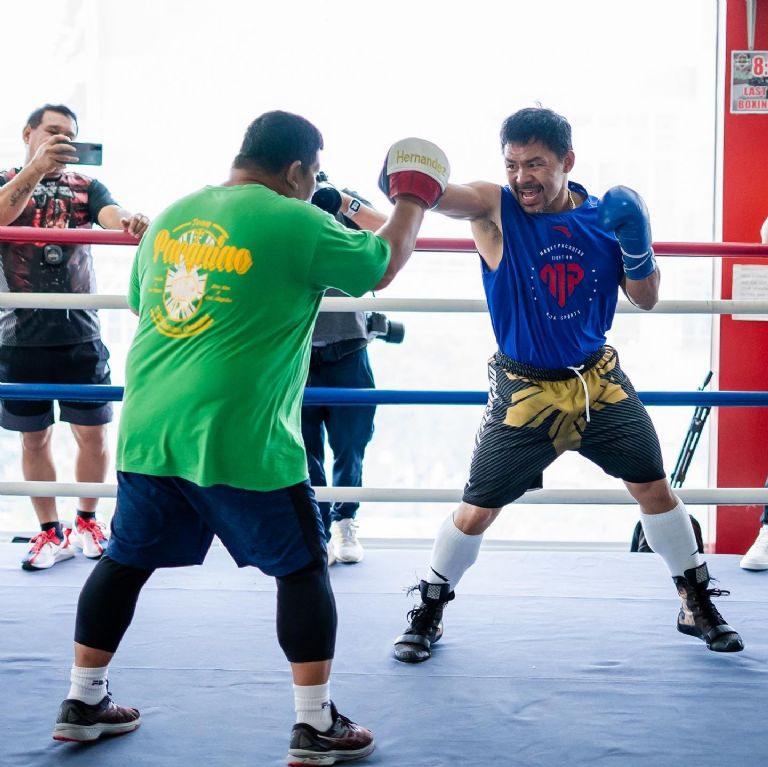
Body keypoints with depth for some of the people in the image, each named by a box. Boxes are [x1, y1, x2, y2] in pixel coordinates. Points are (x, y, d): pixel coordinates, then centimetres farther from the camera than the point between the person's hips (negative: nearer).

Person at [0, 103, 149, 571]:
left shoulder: (86, 187, 6)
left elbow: (112, 215, -14)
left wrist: (131, 222, -40)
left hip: (80, 332, 1)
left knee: (94, 434, 4)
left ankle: (87, 521, 24)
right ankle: (51, 533, 19)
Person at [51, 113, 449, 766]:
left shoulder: (171, 217, 11)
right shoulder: (294, 223, -8)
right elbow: (382, 266, 4)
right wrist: (412, 200, 19)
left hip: (146, 433, 6)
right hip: (239, 440, -6)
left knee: (126, 560, 18)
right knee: (303, 568, 8)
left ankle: (83, 704, 27)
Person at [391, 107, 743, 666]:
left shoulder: (603, 215, -5)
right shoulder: (494, 208, -15)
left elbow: (646, 299, 2)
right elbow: (440, 194, -37)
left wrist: (636, 246, -17)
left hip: (599, 379, 3)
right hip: (525, 390, -3)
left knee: (654, 487, 7)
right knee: (477, 511, -1)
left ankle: (697, 604, 27)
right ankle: (430, 610, 22)